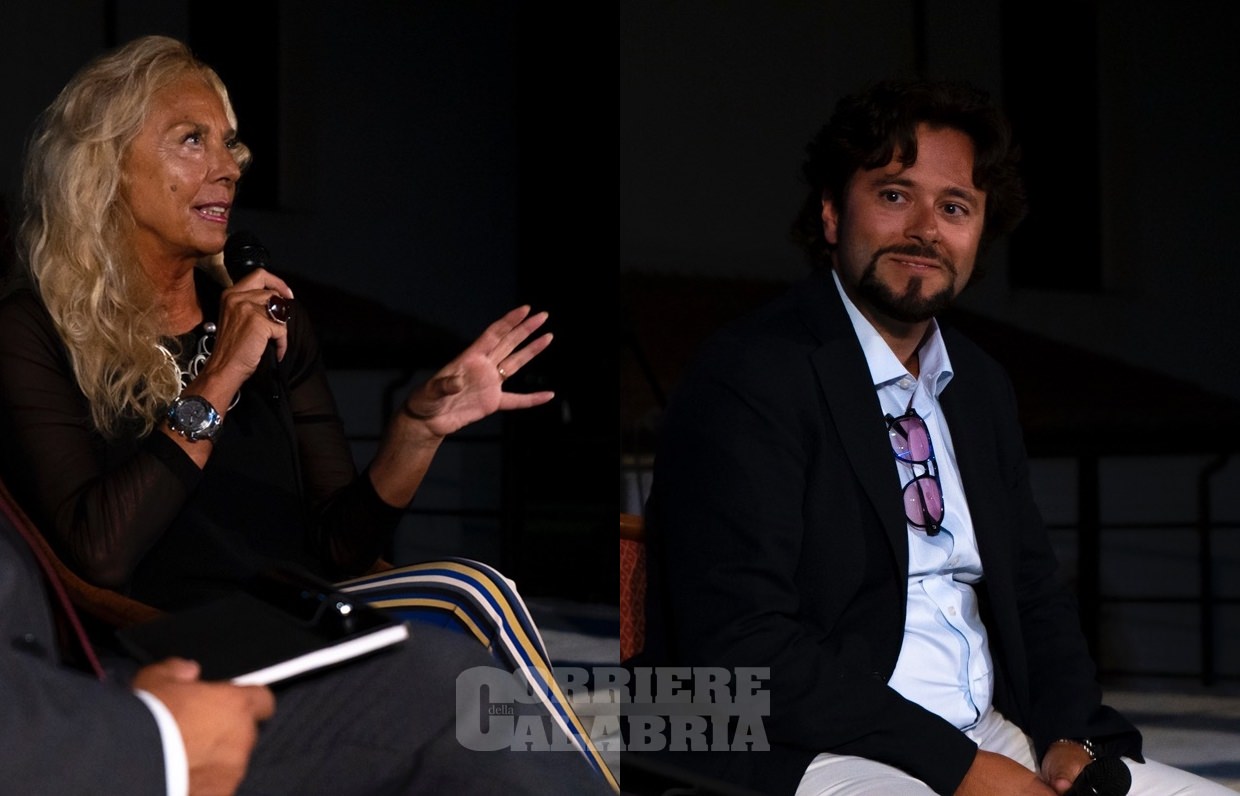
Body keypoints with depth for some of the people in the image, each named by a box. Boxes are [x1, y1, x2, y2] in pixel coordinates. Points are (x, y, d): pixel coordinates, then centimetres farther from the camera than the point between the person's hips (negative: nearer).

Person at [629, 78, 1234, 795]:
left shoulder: (982, 387, 16)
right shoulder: (748, 378, -10)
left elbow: (1034, 590, 20)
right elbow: (741, 648, -18)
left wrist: (1074, 738, -1)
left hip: (989, 736, 8)